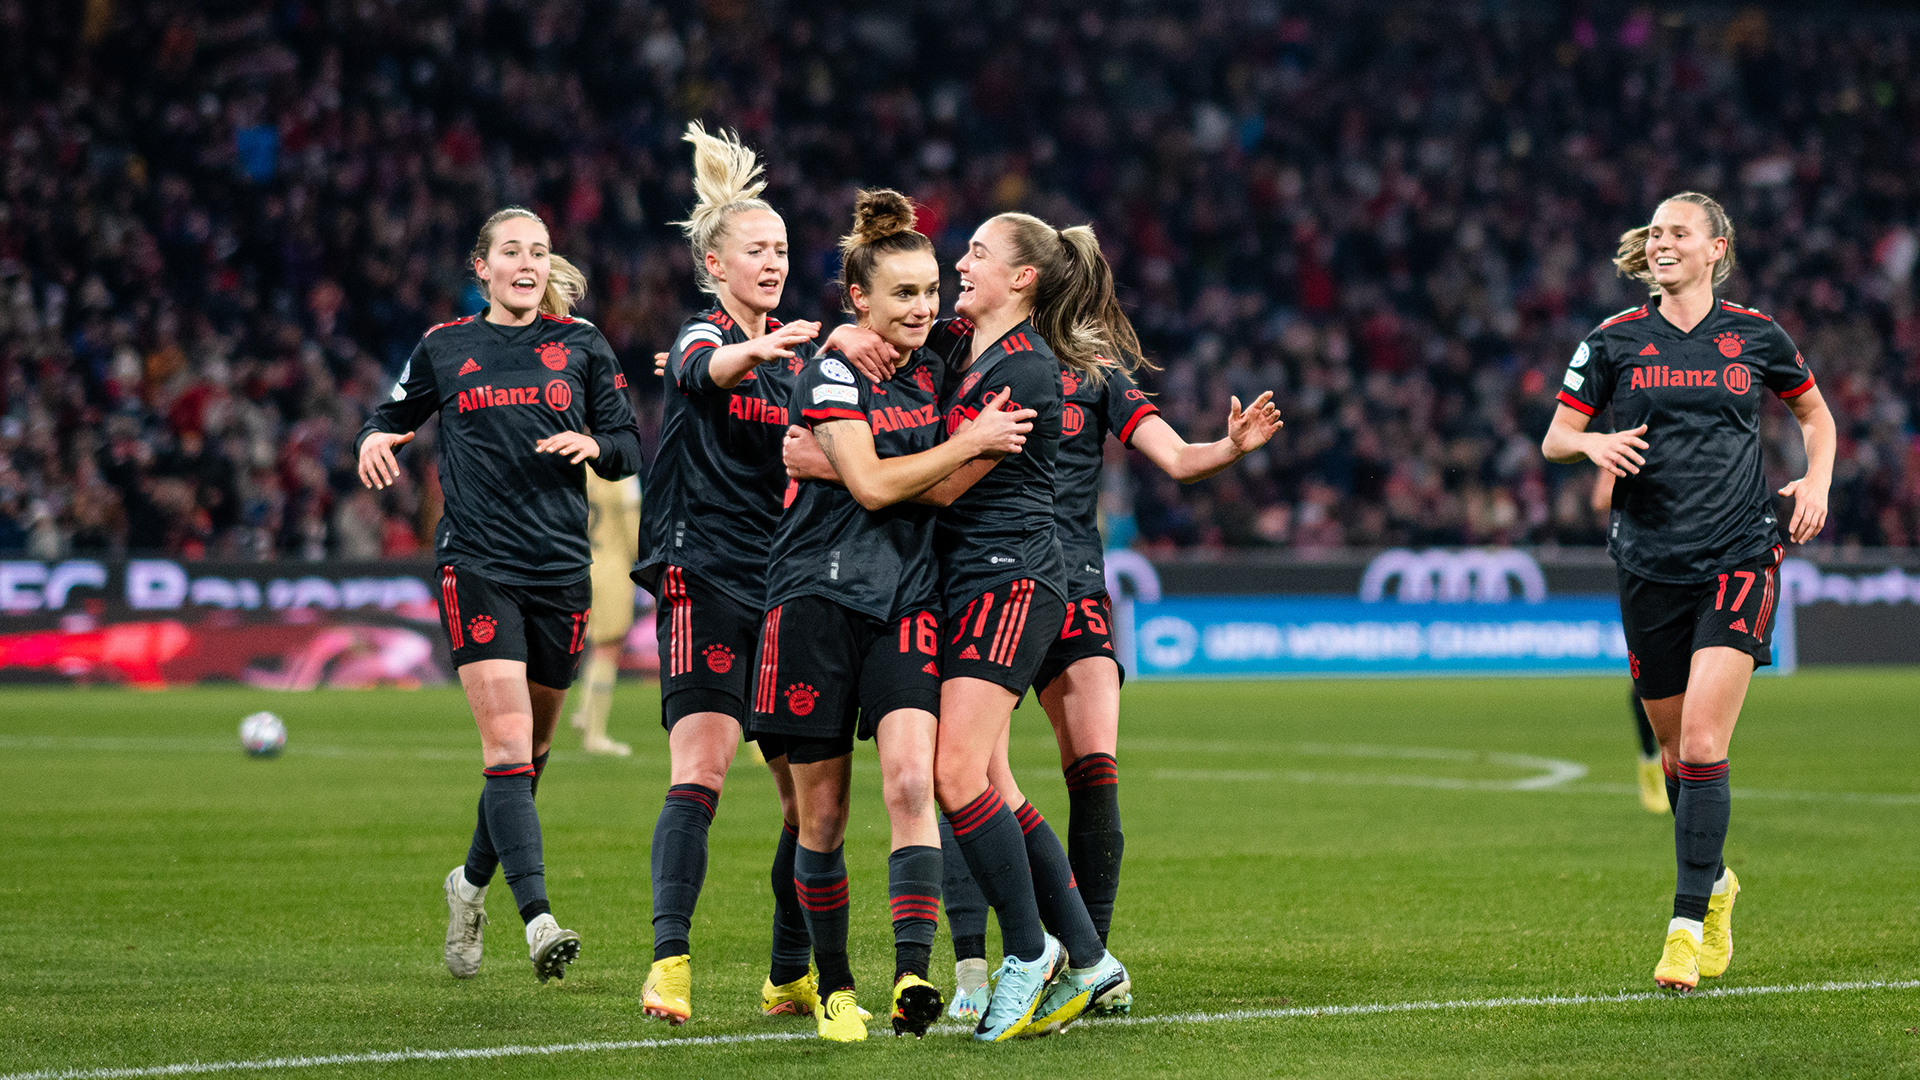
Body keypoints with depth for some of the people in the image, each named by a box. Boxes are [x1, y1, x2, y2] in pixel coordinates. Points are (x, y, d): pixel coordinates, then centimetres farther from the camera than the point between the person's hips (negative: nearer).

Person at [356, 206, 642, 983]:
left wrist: (593, 445, -12)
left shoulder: (581, 346, 9)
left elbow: (630, 447, 10)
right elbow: (394, 416, 20)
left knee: (530, 750, 11)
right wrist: (375, 438, -3)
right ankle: (538, 919, -24)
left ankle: (472, 883, 35)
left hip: (561, 569, 3)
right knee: (507, 743, -16)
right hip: (476, 564, -3)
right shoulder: (445, 348, 7)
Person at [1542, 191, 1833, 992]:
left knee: (1702, 746, -15)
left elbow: (1815, 414, 19)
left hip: (1738, 562, -2)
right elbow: (1554, 438, 6)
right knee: (1675, 753, 9)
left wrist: (1817, 482, 2)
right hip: (1650, 567, 2)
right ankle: (1714, 882, 34)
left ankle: (1688, 924, -11)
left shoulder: (1755, 335, 3)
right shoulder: (1615, 341, 3)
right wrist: (1594, 444, -16)